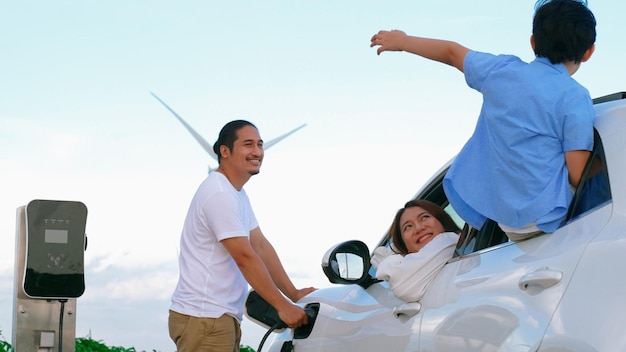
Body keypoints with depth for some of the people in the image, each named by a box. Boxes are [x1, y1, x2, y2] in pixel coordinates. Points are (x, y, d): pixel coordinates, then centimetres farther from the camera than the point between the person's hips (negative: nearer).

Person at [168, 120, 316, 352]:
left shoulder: (237, 193, 16)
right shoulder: (219, 194, -17)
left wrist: (294, 294, 11)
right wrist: (283, 306, -16)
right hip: (204, 319, -10)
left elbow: (261, 246, 16)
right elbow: (245, 258, -19)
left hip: (222, 316, 10)